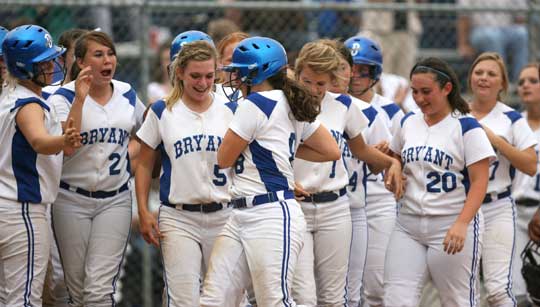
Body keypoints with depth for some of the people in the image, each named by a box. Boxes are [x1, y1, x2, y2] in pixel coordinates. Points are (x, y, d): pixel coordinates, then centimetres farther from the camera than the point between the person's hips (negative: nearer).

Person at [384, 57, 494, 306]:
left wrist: (462, 224, -24)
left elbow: (479, 181, -12)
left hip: (452, 226, -5)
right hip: (408, 226, 5)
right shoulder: (409, 123, 10)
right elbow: (396, 160, 29)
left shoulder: (466, 127, -7)